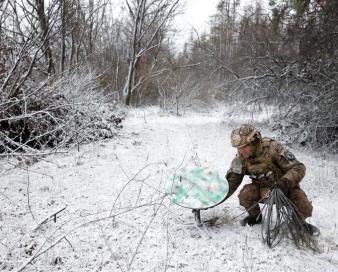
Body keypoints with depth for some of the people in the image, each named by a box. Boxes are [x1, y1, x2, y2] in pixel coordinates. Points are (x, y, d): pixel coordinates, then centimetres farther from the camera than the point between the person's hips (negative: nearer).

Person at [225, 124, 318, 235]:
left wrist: (285, 182, -43)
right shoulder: (240, 158, -14)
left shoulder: (272, 148, -28)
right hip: (263, 190, 3)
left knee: (304, 209, -27)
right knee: (245, 194, -26)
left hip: (285, 188, -3)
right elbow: (232, 181, -4)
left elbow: (298, 168, -27)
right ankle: (255, 217, 6)